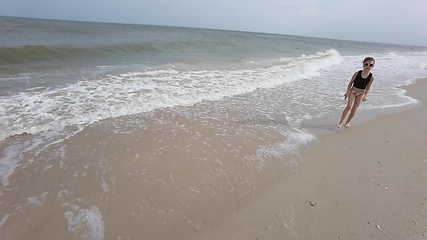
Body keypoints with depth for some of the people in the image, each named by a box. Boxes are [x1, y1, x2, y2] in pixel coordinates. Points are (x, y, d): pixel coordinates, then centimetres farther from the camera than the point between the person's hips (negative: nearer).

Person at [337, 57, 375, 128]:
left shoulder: (371, 77, -7)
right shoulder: (357, 73, -11)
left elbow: (368, 88, 0)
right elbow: (351, 83, -3)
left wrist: (365, 96, -10)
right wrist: (348, 91, -9)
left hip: (361, 94, 2)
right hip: (353, 91, -2)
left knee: (354, 109, 3)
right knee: (349, 106, -15)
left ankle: (347, 122, 19)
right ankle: (341, 122, -11)